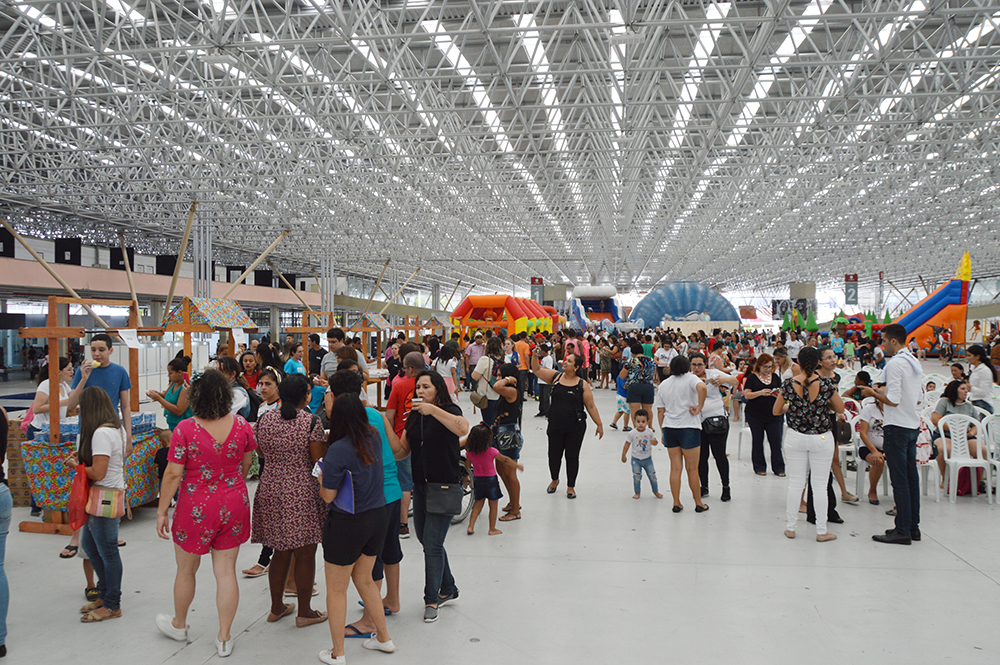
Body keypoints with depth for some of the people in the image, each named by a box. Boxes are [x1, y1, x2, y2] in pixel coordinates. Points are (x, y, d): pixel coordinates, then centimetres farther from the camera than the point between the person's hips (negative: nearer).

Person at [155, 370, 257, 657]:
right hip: (234, 505, 3)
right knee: (226, 571, 10)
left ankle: (178, 625, 41)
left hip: (196, 509, -3)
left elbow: (173, 475, -14)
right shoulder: (242, 425, -7)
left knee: (186, 570, 19)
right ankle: (224, 638, 19)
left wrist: (162, 510, -3)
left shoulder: (186, 429, -18)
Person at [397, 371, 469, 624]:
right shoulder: (414, 416, 9)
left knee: (432, 543, -8)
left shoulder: (449, 411, -10)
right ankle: (448, 589, 33)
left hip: (444, 486, -7)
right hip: (420, 485, 7)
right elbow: (402, 449, 12)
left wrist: (434, 410, -32)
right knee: (425, 539, 15)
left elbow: (463, 428, -33)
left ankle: (432, 600, 6)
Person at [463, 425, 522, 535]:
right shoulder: (491, 451, -16)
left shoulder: (469, 452, -8)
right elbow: (505, 460, -5)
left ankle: (470, 526, 15)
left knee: (478, 503, 19)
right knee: (493, 504, 10)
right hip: (490, 480, -4)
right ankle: (492, 529, 17)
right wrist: (517, 466, 7)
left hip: (477, 479, 4)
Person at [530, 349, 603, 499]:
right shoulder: (555, 376, 2)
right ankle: (554, 480, 40)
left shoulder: (582, 384, -5)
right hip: (555, 426, 2)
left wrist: (599, 424, -2)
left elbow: (591, 406, -1)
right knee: (554, 455, 13)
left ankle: (570, 486, 24)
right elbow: (536, 370, 4)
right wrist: (534, 356, -12)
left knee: (572, 457, 7)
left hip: (575, 428, -2)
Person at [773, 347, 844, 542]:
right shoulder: (826, 383, -10)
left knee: (795, 482, 10)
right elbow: (840, 409, 2)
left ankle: (790, 527, 17)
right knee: (819, 485, 7)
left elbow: (776, 411, 3)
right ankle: (821, 531, 13)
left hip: (795, 438, 1)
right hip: (821, 438, -1)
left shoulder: (789, 384, -7)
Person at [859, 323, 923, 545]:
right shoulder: (915, 362, 12)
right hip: (913, 425, 9)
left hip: (897, 427, -9)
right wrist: (883, 392, 18)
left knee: (899, 479, -5)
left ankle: (902, 531, -2)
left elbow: (893, 401, -21)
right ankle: (913, 526, 19)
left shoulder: (895, 363, -16)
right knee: (911, 476, 13)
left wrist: (873, 393, -5)